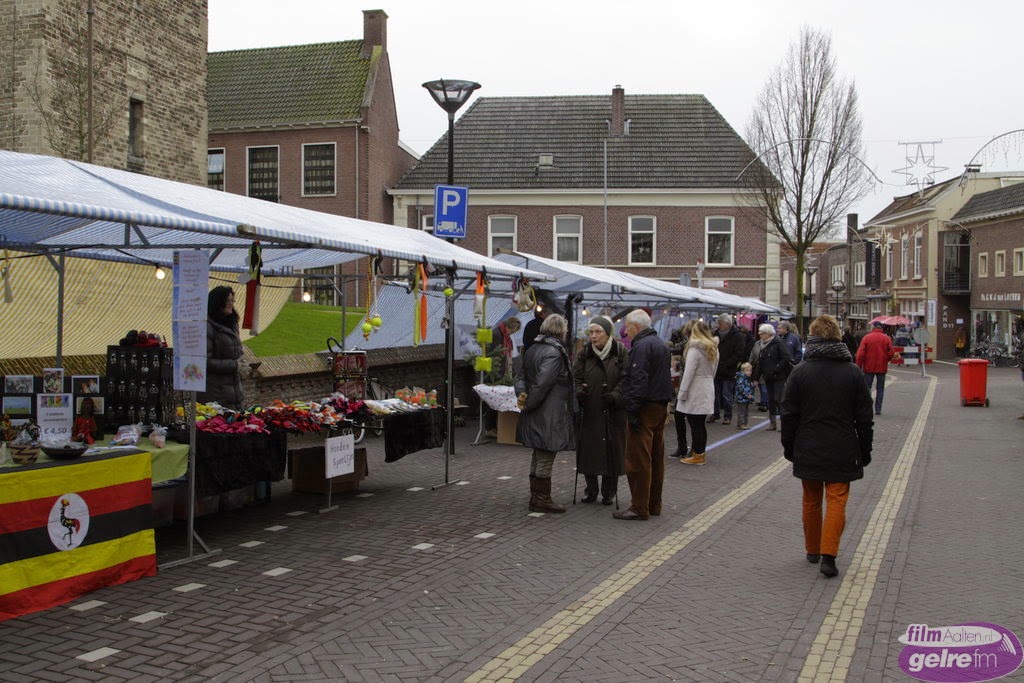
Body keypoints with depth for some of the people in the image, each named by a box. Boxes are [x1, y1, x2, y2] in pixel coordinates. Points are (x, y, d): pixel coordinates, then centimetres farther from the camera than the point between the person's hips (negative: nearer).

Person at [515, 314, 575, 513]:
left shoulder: (532, 350, 12)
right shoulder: (554, 353, -18)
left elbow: (522, 377, 10)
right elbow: (542, 383, -22)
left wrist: (522, 395, -5)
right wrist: (528, 404, -12)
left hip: (535, 415, 9)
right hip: (549, 415, -9)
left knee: (538, 456, 17)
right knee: (545, 458, -1)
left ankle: (535, 496, 25)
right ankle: (542, 499, 6)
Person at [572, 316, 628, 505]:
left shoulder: (621, 353, -2)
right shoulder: (584, 354, 7)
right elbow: (576, 377, 5)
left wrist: (615, 396, -22)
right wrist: (579, 391, -15)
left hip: (613, 412, -2)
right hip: (589, 411, 3)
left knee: (612, 450, 2)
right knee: (588, 449, 6)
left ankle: (608, 491, 15)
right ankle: (591, 489, 20)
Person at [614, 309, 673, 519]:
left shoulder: (641, 346, -14)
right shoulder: (661, 344, 18)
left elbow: (638, 381, -22)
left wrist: (632, 410, -21)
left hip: (645, 409, -10)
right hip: (661, 407, 10)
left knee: (638, 460, -6)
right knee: (656, 459, 14)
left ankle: (639, 508, -4)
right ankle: (654, 505, 21)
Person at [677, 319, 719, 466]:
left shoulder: (695, 348, -13)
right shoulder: (714, 348, 12)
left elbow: (688, 372, -16)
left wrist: (682, 392, -12)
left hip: (695, 392, -8)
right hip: (708, 390, 8)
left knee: (695, 424, -2)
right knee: (700, 423, 13)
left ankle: (698, 455, 1)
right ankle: (700, 452, 19)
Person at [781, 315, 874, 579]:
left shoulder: (800, 372, -4)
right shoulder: (853, 372, -2)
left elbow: (789, 414, -1)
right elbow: (864, 417, 2)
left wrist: (789, 447, 9)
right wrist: (865, 450, 10)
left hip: (808, 450, 1)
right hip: (842, 452, -1)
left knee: (811, 501, 14)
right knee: (837, 501, 1)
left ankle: (813, 550, 25)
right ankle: (828, 555, -10)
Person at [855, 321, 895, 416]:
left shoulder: (866, 337, -5)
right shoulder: (886, 338, -1)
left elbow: (860, 354, -9)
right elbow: (891, 353, -3)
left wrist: (859, 366, -2)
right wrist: (885, 361, 15)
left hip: (869, 367, -1)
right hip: (882, 367, 1)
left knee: (867, 388, 6)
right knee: (880, 389, 9)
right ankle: (878, 409, 7)